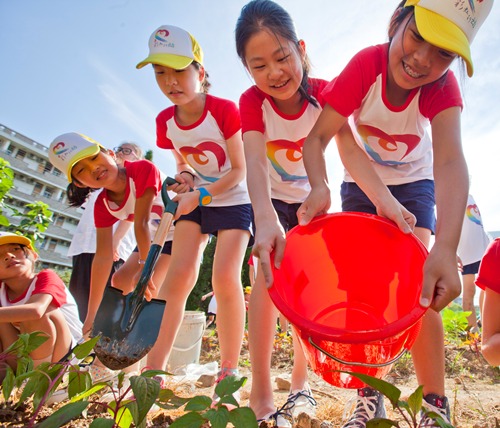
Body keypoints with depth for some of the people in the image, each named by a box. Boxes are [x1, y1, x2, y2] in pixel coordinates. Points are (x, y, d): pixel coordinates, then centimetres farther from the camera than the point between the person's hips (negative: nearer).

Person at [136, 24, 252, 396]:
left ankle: (229, 370, 0)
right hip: (195, 202, 4)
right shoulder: (165, 122, -1)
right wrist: (185, 178, -10)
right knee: (180, 274, -9)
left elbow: (239, 171, -15)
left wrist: (199, 194, -24)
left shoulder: (224, 110, -16)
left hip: (234, 201, -4)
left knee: (225, 278, -17)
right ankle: (153, 370, -1)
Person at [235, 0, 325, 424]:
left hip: (313, 198, 1)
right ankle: (261, 392, -9)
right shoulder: (252, 101, -21)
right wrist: (267, 221, -54)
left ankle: (301, 383, 10)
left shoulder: (324, 92, -19)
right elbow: (253, 162, -37)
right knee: (268, 271, -19)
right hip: (272, 199, -1)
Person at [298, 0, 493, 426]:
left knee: (420, 286, -16)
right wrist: (319, 186, -48)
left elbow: (450, 162, -38)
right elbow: (318, 136, -27)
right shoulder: (365, 65, -23)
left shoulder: (442, 87, -23)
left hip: (414, 185, 0)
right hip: (359, 187, 0)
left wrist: (445, 250, -53)